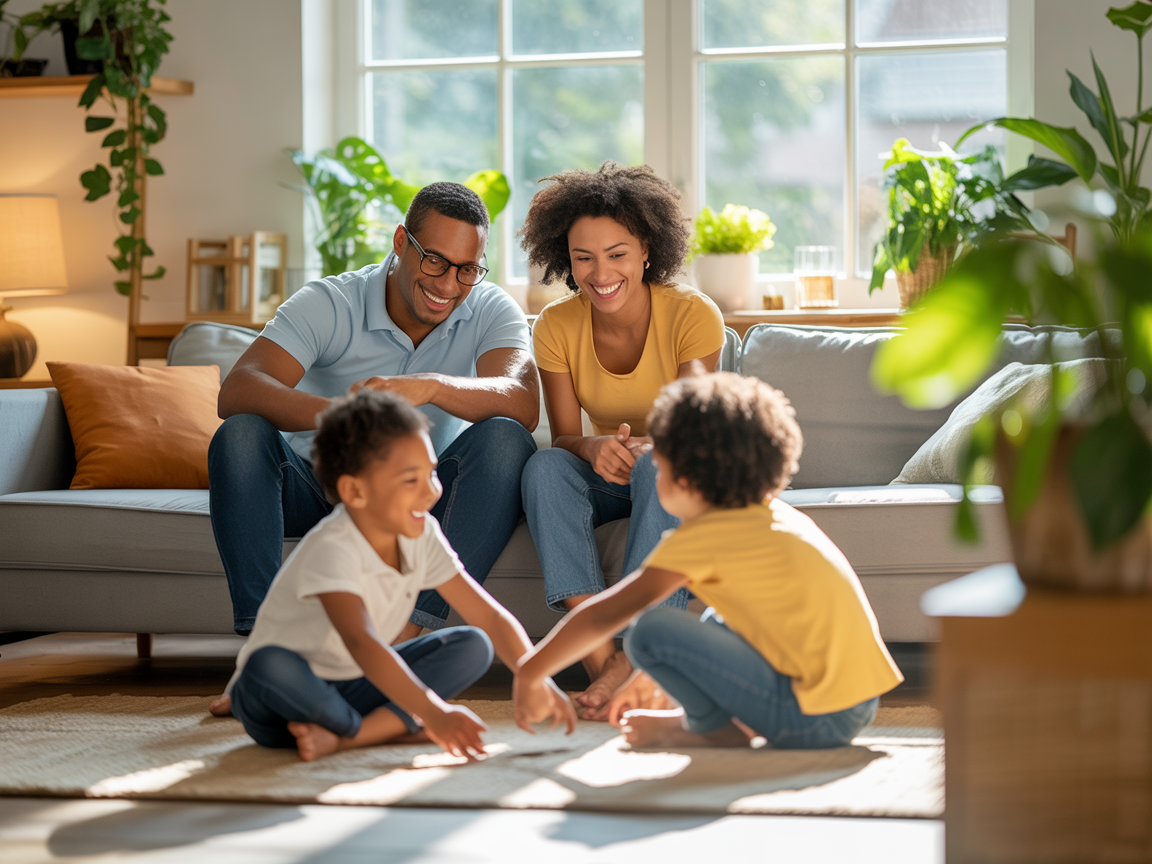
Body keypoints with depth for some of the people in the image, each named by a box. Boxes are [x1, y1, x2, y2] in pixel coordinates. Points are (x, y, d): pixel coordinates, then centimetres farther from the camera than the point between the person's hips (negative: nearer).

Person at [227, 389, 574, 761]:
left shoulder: (421, 536, -6)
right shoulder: (330, 550, -28)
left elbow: (490, 617, -5)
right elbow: (360, 641, -43)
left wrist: (537, 680, -22)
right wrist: (433, 713, -54)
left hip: (354, 688, 6)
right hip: (285, 699, -6)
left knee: (472, 647, -9)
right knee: (269, 665, -40)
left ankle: (340, 737, -23)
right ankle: (396, 727, -18)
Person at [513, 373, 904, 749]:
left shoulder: (702, 537, -9)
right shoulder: (777, 517, 16)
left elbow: (603, 616, -3)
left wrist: (528, 674, 8)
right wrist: (643, 678, 38)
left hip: (814, 718, -9)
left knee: (649, 629, -11)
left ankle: (717, 728, 4)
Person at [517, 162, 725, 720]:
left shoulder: (692, 314, -19)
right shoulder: (557, 326, -11)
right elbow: (564, 436, -14)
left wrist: (645, 448, -48)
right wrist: (593, 448, -39)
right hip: (610, 478, 3)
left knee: (658, 466, -37)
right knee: (545, 467, -29)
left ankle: (637, 661, -42)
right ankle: (600, 656, -41)